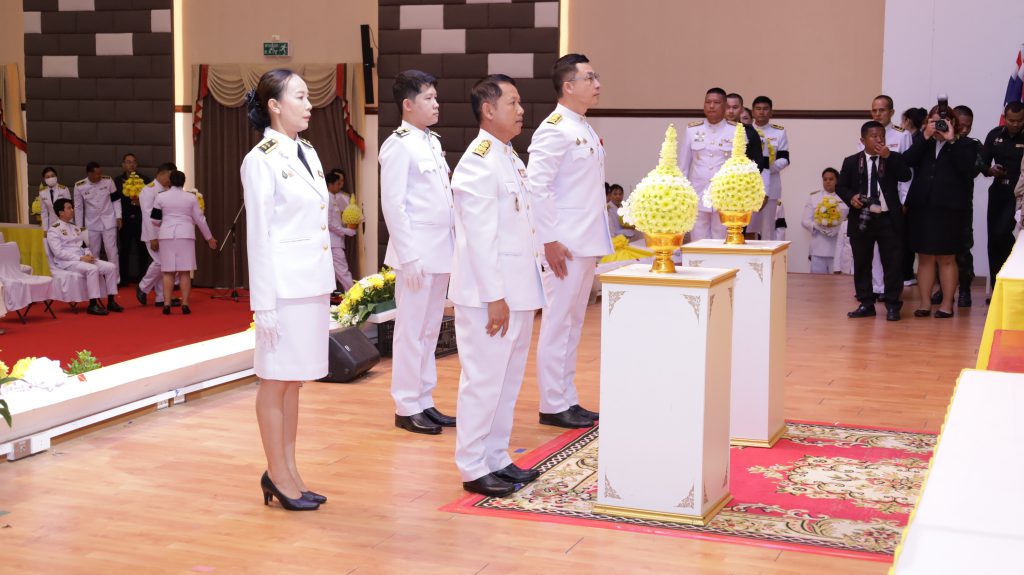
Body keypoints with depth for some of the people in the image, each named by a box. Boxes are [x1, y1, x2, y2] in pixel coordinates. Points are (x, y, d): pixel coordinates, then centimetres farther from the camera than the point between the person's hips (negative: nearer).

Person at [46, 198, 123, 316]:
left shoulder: (75, 228, 21)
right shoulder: (54, 230, -3)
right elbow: (58, 252, -14)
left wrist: (88, 255, -4)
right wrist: (80, 258, -21)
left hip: (83, 259, 8)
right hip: (67, 262, -8)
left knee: (111, 267, -12)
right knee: (92, 269, -35)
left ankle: (111, 301, -10)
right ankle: (93, 305, -34)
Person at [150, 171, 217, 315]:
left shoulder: (161, 197, 2)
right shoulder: (191, 198, 2)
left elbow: (155, 220, 5)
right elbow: (199, 219, 6)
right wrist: (209, 238, 17)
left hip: (166, 235, 0)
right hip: (186, 235, 0)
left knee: (168, 272, 4)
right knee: (185, 272, 2)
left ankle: (167, 304, -3)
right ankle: (185, 304, -1)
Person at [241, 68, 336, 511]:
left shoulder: (308, 153, 12)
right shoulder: (261, 160, -10)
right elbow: (258, 235, -12)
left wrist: (328, 284, 14)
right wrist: (263, 303, -14)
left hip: (314, 283, 7)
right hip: (285, 285, -7)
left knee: (294, 381, 13)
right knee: (275, 380, 3)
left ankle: (288, 472, 21)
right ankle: (278, 476, 12)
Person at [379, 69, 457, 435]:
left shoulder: (433, 142, 15)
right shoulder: (399, 145, -10)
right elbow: (392, 205, -14)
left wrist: (452, 247, 13)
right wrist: (409, 256, -17)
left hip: (441, 253, 8)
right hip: (417, 255, -8)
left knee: (430, 332, 12)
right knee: (411, 332, -1)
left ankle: (424, 402, 20)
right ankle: (406, 408, 7)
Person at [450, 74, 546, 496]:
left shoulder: (511, 159, 15)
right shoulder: (477, 163, -15)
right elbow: (480, 236, -19)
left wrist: (534, 288, 16)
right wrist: (495, 297, -21)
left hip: (518, 291, 9)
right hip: (488, 295, -9)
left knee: (508, 380, 15)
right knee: (483, 380, -2)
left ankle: (496, 458, 25)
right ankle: (472, 468, 8)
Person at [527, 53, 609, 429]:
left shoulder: (586, 130, 16)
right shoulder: (555, 130, -13)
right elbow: (536, 186, -19)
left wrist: (599, 239, 15)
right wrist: (550, 240, -20)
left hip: (588, 243, 9)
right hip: (565, 245, -9)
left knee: (573, 324, 13)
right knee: (557, 324, -2)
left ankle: (568, 400, 21)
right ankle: (552, 405, 6)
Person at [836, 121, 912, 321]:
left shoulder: (893, 158, 4)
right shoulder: (851, 162, 5)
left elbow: (906, 176, -12)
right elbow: (840, 186, 7)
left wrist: (888, 157, -20)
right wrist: (850, 197, -13)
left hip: (888, 220, -1)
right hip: (862, 219, 1)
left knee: (892, 263, 0)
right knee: (861, 263, 7)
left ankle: (892, 305, 8)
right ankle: (866, 304, 17)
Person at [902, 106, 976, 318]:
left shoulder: (963, 146, 3)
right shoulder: (922, 142, 11)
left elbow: (967, 168, -15)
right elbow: (907, 161, -5)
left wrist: (951, 141, -14)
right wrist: (924, 137, -10)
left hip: (949, 208, -3)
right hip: (921, 206, 3)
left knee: (946, 258, 3)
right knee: (924, 257, 6)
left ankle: (947, 304, 10)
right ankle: (924, 302, 12)